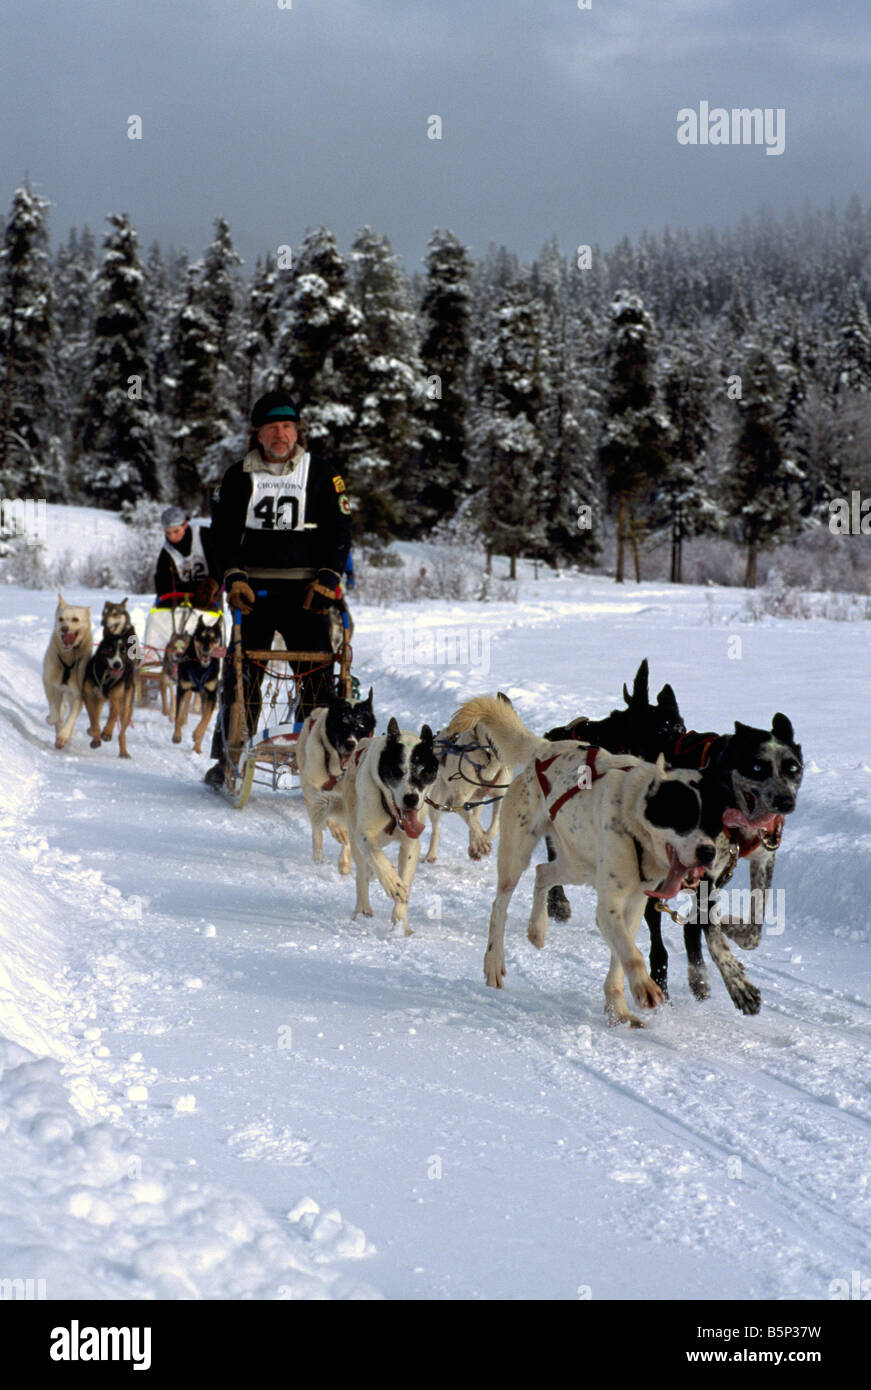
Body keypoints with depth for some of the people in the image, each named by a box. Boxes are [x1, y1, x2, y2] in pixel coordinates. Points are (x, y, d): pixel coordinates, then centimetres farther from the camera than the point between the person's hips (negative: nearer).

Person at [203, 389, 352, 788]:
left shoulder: (321, 476, 6)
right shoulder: (238, 477, 9)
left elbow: (339, 533, 4)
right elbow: (223, 532, 7)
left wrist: (328, 579, -10)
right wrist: (233, 577, -8)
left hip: (307, 591, -1)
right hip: (253, 590, 1)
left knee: (317, 678, -6)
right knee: (241, 677, -1)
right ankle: (229, 758, 8)